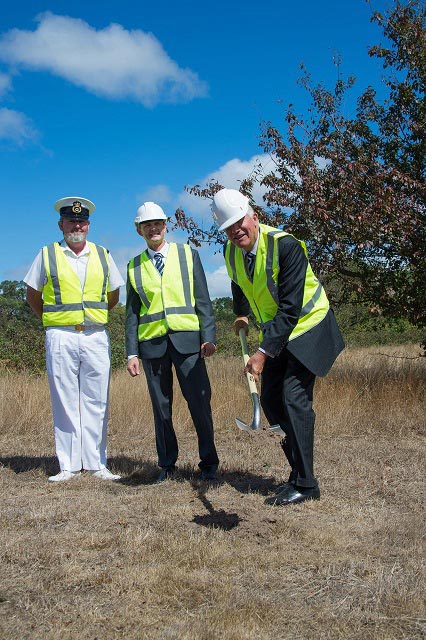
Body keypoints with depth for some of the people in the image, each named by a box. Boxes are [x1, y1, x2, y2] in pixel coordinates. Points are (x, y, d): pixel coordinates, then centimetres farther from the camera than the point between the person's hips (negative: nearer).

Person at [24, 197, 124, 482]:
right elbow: (33, 295, 13)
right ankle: (69, 465, 8)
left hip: (96, 337, 2)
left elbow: (113, 295, 21)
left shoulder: (102, 255, 12)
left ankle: (96, 464, 9)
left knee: (96, 402, 2)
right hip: (61, 338, -2)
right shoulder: (47, 254, 6)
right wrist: (54, 320, 9)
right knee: (65, 402, 1)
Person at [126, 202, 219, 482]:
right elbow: (132, 312, 11)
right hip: (152, 343, 2)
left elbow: (203, 300, 4)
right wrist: (132, 353, 4)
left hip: (187, 340, -1)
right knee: (161, 407, 7)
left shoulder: (189, 255, 9)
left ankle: (208, 463, 10)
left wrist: (208, 337, -6)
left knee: (200, 403, -3)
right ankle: (167, 464, 18)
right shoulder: (135, 267, 12)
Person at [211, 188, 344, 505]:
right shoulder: (231, 252, -4)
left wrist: (263, 353, -32)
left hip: (308, 327, -7)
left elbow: (290, 310, -29)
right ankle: (299, 472, 16)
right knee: (271, 401, 4)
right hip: (275, 334, 8)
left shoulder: (286, 246, -26)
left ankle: (305, 484, -8)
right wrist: (242, 315, 16)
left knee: (294, 398, -16)